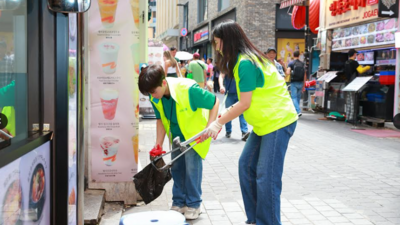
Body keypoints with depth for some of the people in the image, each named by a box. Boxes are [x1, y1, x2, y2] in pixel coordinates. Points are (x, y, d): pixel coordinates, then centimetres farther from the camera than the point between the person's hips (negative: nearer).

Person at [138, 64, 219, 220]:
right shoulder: (155, 98, -17)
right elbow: (161, 119, -2)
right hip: (176, 135, 6)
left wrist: (209, 126, -30)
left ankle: (193, 204, 8)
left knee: (192, 166, -8)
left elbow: (215, 102, -24)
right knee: (176, 167, 8)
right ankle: (179, 203, 22)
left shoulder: (188, 89, -35)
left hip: (195, 134, -6)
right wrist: (158, 144, -6)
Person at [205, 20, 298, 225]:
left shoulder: (245, 63, -20)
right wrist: (220, 121, 10)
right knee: (246, 165, 10)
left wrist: (219, 123, -11)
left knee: (266, 176, -7)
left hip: (278, 122, -10)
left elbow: (244, 104, -20)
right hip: (264, 123, 10)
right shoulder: (244, 60, 10)